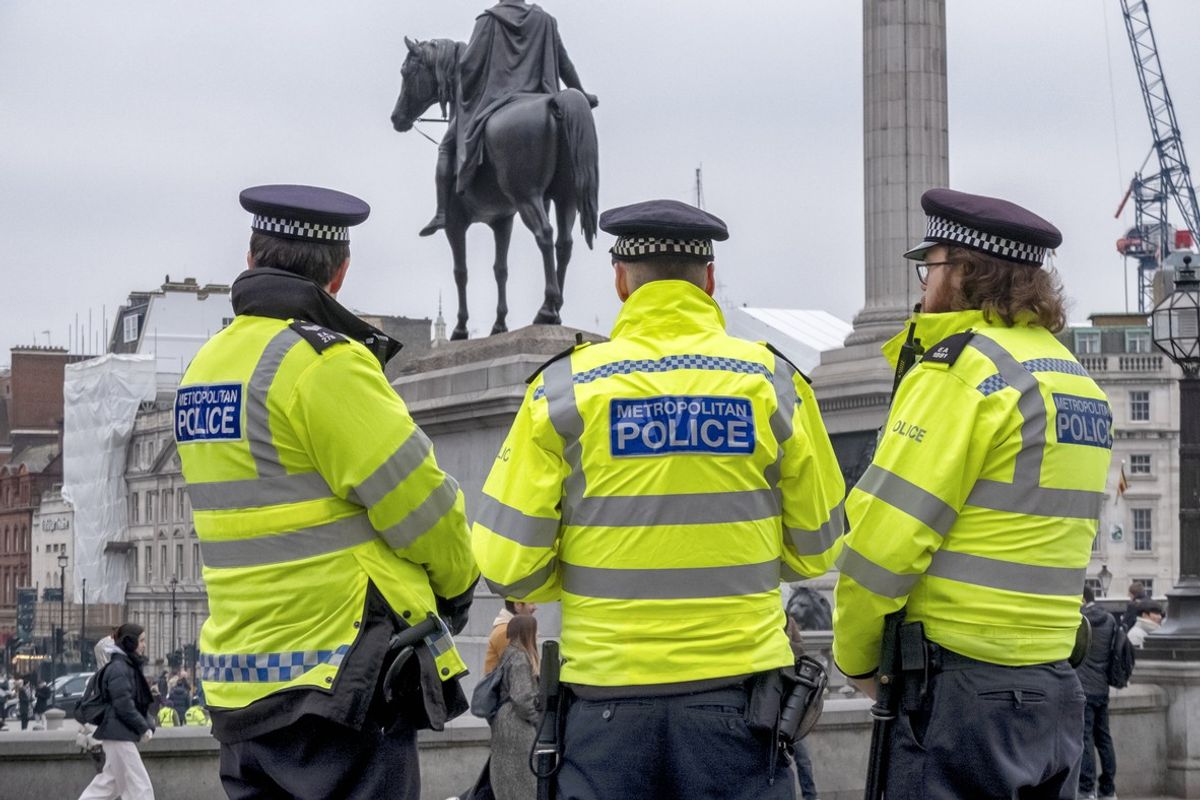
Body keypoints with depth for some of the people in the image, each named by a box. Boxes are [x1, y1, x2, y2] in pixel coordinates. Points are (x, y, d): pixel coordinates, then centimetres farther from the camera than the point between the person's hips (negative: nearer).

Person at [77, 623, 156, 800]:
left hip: (123, 735, 10)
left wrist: (149, 725, 5)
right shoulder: (118, 669, -14)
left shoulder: (131, 667, 17)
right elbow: (124, 705, -19)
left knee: (108, 784, 14)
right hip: (119, 735, -10)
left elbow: (140, 703, 20)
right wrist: (143, 728, -12)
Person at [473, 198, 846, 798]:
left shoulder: (564, 389, -4)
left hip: (606, 696, -1)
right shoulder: (773, 383, 0)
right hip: (735, 692, 1)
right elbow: (815, 548, 8)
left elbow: (508, 564, -4)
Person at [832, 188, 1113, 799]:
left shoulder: (964, 368, -10)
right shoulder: (1078, 378, 15)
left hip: (962, 689, -8)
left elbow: (886, 535, -13)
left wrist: (856, 656, 0)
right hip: (1055, 689, 8)